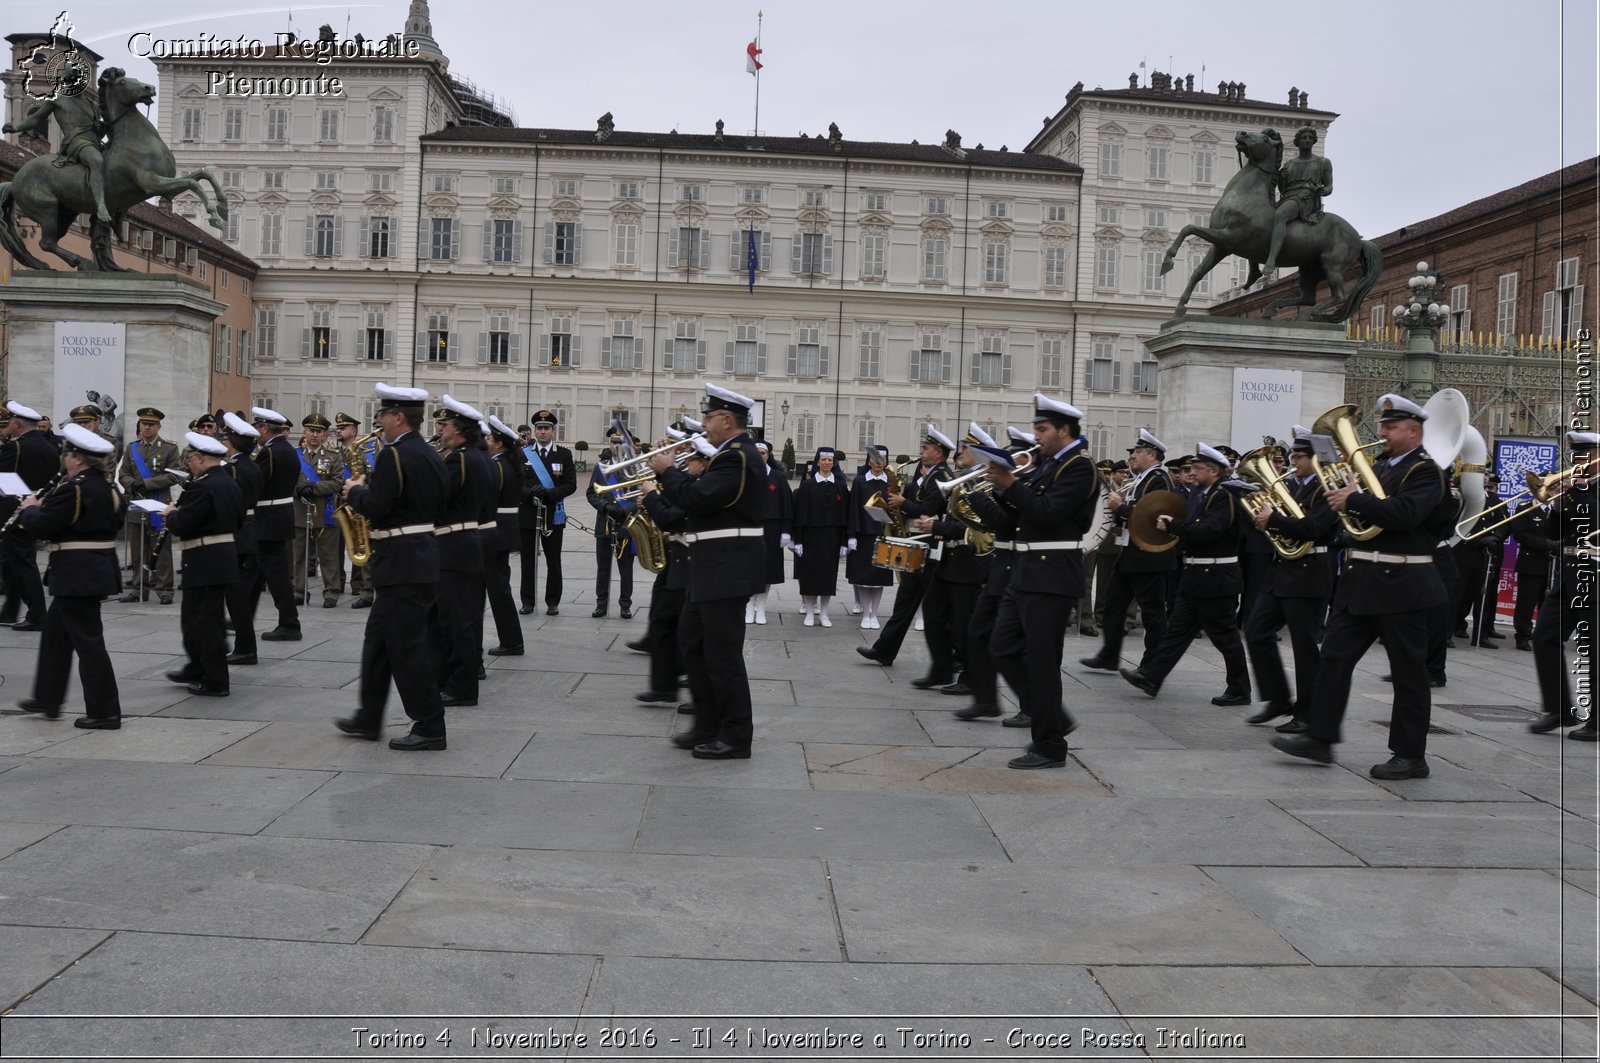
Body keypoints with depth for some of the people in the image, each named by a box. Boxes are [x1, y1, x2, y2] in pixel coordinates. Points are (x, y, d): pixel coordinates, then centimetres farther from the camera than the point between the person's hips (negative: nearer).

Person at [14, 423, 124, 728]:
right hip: (101, 568, 10)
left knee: (88, 640, -4)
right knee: (56, 631, 22)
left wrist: (29, 509, 5)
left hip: (77, 574, -10)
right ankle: (48, 699, 31)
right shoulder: (108, 486, 9)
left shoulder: (73, 488, -19)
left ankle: (105, 712, 1)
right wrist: (44, 508, 18)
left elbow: (40, 527, -18)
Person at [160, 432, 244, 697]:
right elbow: (238, 519, 21)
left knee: (204, 621, -2)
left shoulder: (202, 487, -19)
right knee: (194, 616, 21)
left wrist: (171, 514, -1)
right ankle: (197, 669, 30)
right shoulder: (231, 484, 11)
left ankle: (215, 682, 3)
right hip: (226, 555, 10)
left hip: (205, 562, -10)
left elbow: (181, 526, -22)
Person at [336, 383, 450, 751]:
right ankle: (369, 719, 25)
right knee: (378, 639, 17)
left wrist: (355, 490, -1)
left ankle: (429, 727, 0)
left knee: (408, 646, -4)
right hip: (424, 553, 10)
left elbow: (375, 507, -22)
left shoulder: (394, 454, -16)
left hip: (402, 562, -10)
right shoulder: (432, 455, 13)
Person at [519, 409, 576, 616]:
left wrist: (549, 494, -19)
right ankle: (528, 601, 15)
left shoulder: (564, 454, 2)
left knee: (553, 561, 4)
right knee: (528, 559, 6)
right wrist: (529, 491, -19)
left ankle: (552, 602, 13)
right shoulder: (523, 452, 4)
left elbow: (570, 485, -5)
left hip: (553, 514, -1)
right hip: (527, 513, 1)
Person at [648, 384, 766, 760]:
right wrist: (674, 474, 6)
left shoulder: (736, 457, -18)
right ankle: (708, 727, 25)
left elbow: (695, 498, -25)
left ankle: (735, 738, 6)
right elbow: (704, 496, 17)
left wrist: (667, 471, -10)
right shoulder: (733, 453, 15)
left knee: (722, 652, -4)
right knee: (692, 641, 17)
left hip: (727, 568, -11)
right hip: (715, 567, 11)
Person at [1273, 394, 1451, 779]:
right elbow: (1354, 511, 19)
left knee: (1408, 671, 2)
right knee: (1334, 656, 6)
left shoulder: (1426, 471, -9)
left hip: (1401, 585, -8)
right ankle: (1320, 738, 12)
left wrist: (1355, 500, -19)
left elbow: (1404, 513, -26)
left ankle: (1411, 756, 12)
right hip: (1360, 580, 8)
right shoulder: (1377, 466, 15)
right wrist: (1342, 495, 0)